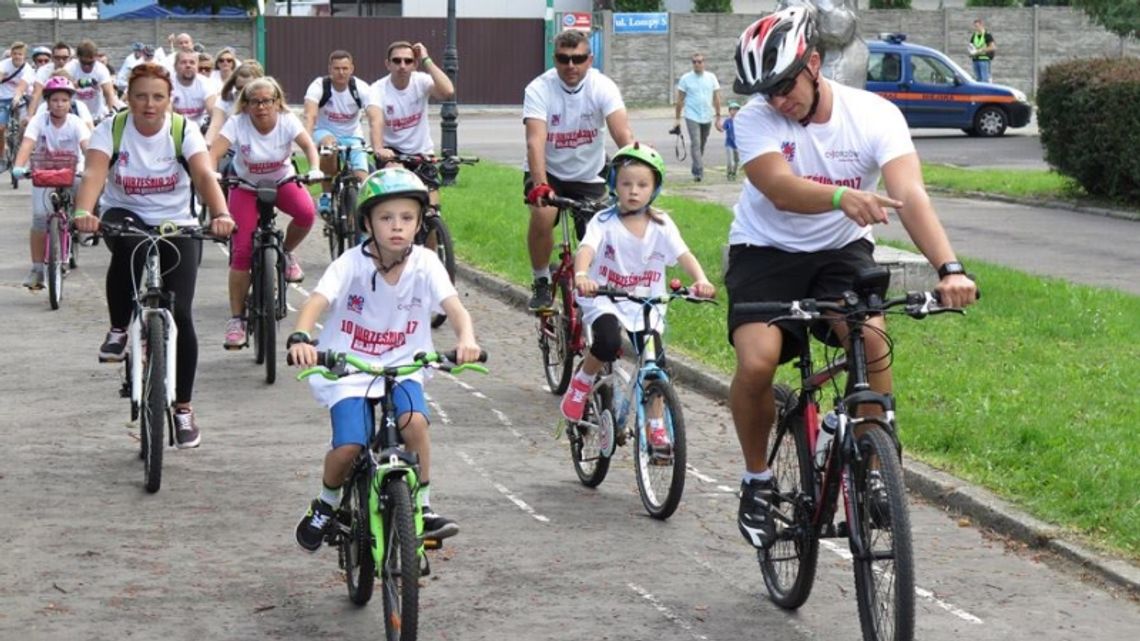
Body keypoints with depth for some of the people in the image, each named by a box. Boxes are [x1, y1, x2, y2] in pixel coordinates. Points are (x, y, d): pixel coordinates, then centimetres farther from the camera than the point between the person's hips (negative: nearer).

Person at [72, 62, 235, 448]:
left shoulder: (183, 131, -11)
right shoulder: (111, 129, -11)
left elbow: (205, 175, -27)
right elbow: (94, 174, -27)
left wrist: (221, 215, -47)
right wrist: (83, 213, -48)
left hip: (177, 227, 0)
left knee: (180, 314, -12)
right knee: (127, 243, -38)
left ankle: (183, 409, 4)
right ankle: (119, 330, -16)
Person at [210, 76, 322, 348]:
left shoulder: (287, 121, -18)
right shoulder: (237, 124, -21)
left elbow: (308, 145, -31)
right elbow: (215, 154, -31)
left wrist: (315, 169, -50)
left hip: (282, 181, 1)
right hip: (246, 186, -1)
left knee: (306, 213, -32)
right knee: (242, 251, -12)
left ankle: (287, 253, 0)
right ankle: (236, 318, -1)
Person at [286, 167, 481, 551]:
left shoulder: (425, 264, -7)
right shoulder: (352, 264, -13)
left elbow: (454, 306, -19)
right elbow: (317, 302, -25)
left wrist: (466, 338, -42)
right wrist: (300, 339, -46)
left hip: (402, 367, 2)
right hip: (348, 369, -1)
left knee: (413, 420, -28)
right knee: (349, 447, -19)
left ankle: (423, 507, -8)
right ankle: (326, 504, 13)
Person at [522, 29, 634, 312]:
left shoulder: (603, 87, -17)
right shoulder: (539, 89, -20)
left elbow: (623, 134, -29)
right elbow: (535, 140, -32)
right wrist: (540, 184, -49)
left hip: (589, 175, 2)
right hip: (547, 171, -2)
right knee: (542, 216, -28)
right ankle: (541, 283, -6)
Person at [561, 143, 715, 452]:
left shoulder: (661, 225, -2)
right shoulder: (604, 222, -9)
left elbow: (683, 255, -15)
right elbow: (587, 248, -26)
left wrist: (700, 279, -36)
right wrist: (581, 274, -49)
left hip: (646, 305, 3)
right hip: (604, 300, -3)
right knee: (609, 342, -32)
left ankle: (656, 428, 13)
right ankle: (582, 381, -1)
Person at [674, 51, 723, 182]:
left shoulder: (711, 77, 4)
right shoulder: (686, 78, -2)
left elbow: (716, 98, 7)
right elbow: (680, 100, 1)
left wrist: (718, 117, 3)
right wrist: (677, 118, -1)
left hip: (707, 117, 3)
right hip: (692, 117, -3)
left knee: (702, 145, 11)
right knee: (695, 143, -15)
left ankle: (697, 169, 26)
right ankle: (698, 171, -20)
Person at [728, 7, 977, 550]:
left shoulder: (875, 115, -17)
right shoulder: (755, 120, -18)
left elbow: (910, 195, -30)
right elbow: (783, 190, -35)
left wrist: (949, 268, -46)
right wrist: (843, 197, -57)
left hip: (841, 251, 1)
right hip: (765, 253, 0)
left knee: (872, 338, -30)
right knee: (756, 362, -25)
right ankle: (757, 479, 2)